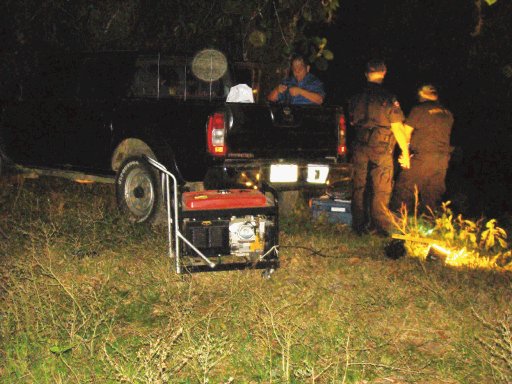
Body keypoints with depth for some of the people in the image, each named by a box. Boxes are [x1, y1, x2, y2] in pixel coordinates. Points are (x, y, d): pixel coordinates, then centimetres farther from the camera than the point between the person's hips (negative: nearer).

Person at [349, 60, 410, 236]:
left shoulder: (356, 98, 3)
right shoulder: (389, 99, -11)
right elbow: (397, 128, -11)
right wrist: (405, 152, -4)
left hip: (360, 148, 4)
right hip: (382, 149, -4)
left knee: (359, 188, 11)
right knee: (381, 190, 3)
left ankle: (359, 225, 16)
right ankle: (381, 227, 5)